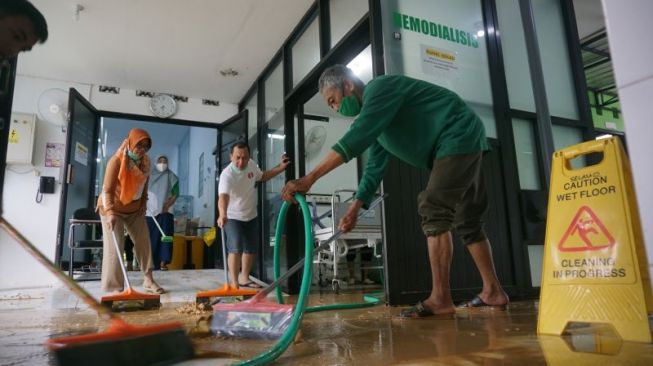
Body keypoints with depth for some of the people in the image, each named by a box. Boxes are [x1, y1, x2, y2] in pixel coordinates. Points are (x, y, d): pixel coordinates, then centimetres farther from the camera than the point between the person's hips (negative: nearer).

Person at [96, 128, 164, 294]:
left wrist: (143, 202, 4)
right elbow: (107, 189, -28)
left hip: (134, 209, 6)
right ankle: (114, 288, -2)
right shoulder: (116, 161, -23)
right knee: (115, 247, -8)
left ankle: (148, 280, 11)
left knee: (144, 241, 3)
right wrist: (110, 212, -39)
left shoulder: (146, 161, -3)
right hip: (113, 208, -6)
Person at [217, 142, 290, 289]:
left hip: (251, 216, 7)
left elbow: (262, 177, 12)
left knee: (251, 249, 14)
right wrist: (222, 215, -66)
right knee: (236, 248, -21)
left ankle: (244, 278, 32)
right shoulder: (227, 174, -31)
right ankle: (234, 282, -10)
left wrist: (280, 167, 3)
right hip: (233, 217, -6)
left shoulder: (252, 164, -10)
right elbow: (223, 196, -48)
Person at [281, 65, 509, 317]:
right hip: (464, 142, 10)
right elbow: (374, 168, 13)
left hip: (459, 137, -10)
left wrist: (308, 179, -35)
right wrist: (354, 209, 6)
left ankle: (440, 299, -15)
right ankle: (493, 291, 18)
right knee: (467, 220, 11)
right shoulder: (375, 122, 13)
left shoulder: (380, 87, -17)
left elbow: (355, 139, -31)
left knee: (434, 211, -16)